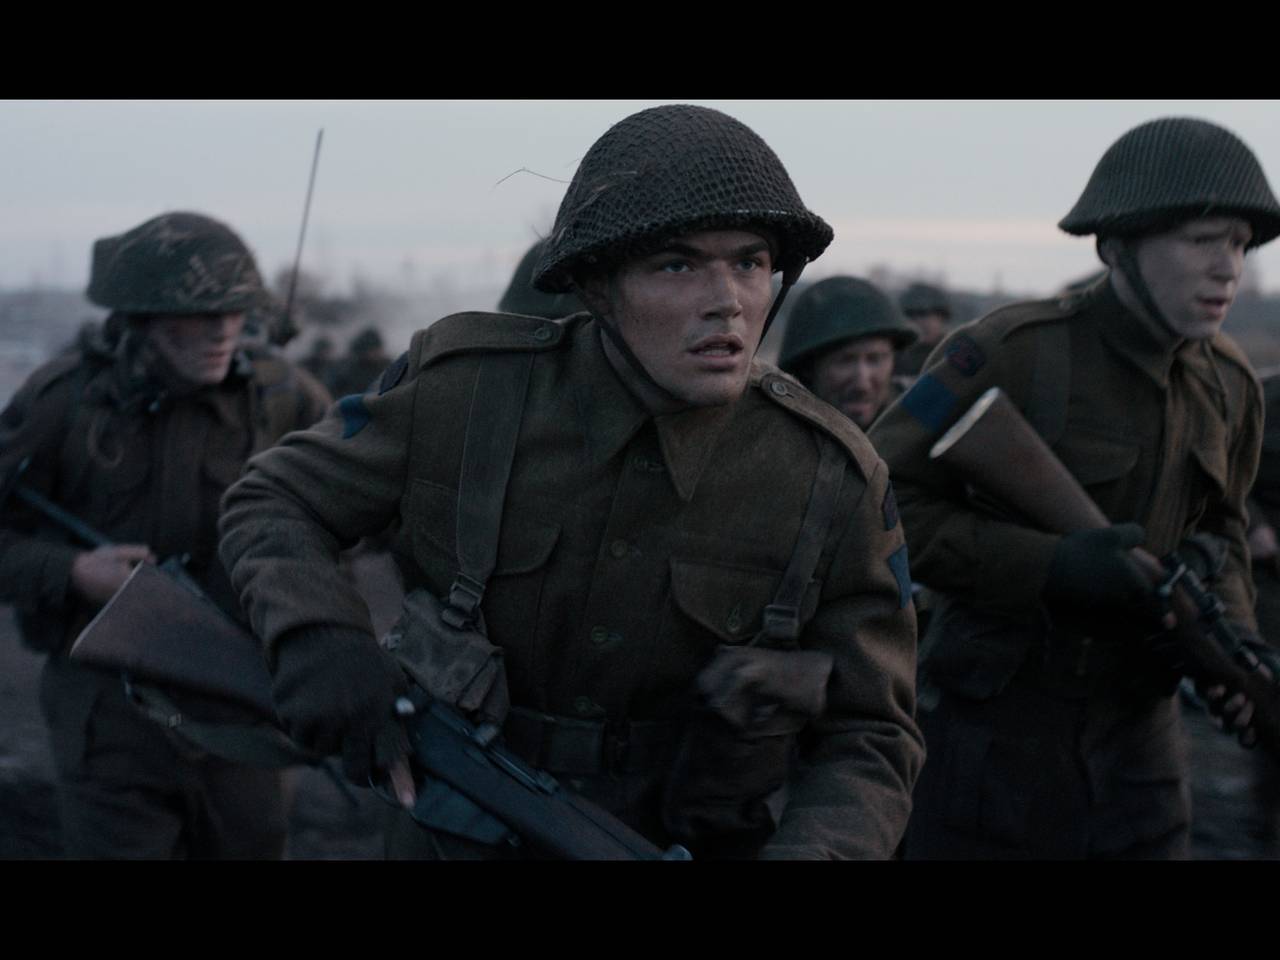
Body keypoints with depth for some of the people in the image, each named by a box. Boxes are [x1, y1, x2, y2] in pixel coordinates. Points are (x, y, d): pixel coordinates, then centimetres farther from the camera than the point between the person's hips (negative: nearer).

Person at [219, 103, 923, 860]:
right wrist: (319, 639, -23)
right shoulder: (465, 390, -15)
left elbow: (868, 739, -8)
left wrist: (811, 850, -28)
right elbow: (271, 506, -3)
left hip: (702, 837, 0)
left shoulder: (832, 478, -15)